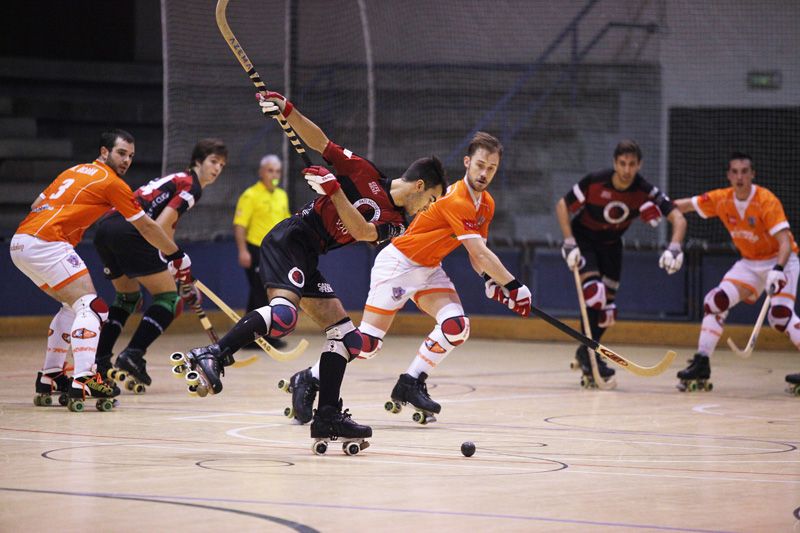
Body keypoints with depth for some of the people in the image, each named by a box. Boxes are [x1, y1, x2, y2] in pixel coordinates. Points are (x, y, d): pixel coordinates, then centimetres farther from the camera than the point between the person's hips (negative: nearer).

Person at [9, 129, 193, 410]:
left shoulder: (75, 171, 23)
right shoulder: (112, 183, 1)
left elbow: (37, 205, 25)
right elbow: (147, 227, 7)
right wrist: (178, 257, 18)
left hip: (20, 241, 9)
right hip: (46, 244, -9)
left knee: (73, 306, 21)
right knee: (91, 307, -11)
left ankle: (49, 379, 20)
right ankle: (83, 382, -27)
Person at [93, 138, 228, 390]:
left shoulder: (175, 179, 31)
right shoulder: (191, 185, 2)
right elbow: (161, 227, -10)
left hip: (105, 228, 9)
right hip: (129, 233, -9)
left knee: (127, 295, 28)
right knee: (168, 297, -1)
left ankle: (100, 360, 21)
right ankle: (133, 355, -14)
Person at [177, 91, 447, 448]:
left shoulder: (395, 224, 12)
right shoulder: (365, 173, 0)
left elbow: (363, 232, -8)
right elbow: (320, 142, -1)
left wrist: (334, 190, -21)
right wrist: (287, 111, -16)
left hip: (308, 263, 8)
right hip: (289, 240, -8)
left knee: (347, 337, 3)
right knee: (283, 314, -32)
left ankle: (327, 416, 5)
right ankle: (212, 356, -37)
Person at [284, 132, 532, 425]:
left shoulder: (486, 204, 3)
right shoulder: (456, 200, -26)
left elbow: (477, 254, 10)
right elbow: (480, 253, -27)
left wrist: (492, 282, -9)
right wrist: (514, 287, -23)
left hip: (429, 269, 8)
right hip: (398, 264, -8)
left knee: (456, 326, -16)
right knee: (368, 341, -12)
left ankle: (410, 384, -1)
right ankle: (308, 380, 7)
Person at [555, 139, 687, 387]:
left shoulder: (645, 191, -21)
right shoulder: (594, 182, -26)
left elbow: (678, 219, -25)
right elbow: (562, 206, -14)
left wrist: (674, 248, -43)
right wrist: (569, 244, -22)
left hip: (611, 244, 4)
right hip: (583, 238, -4)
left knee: (606, 307, 5)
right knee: (594, 291, -25)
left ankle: (586, 356, 27)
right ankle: (589, 354, -17)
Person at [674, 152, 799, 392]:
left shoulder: (767, 201, -23)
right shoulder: (722, 199, -5)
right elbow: (685, 205, 6)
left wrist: (778, 271, -45)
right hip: (749, 262, 6)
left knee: (780, 314, -25)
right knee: (716, 301, -7)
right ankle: (701, 364, 0)